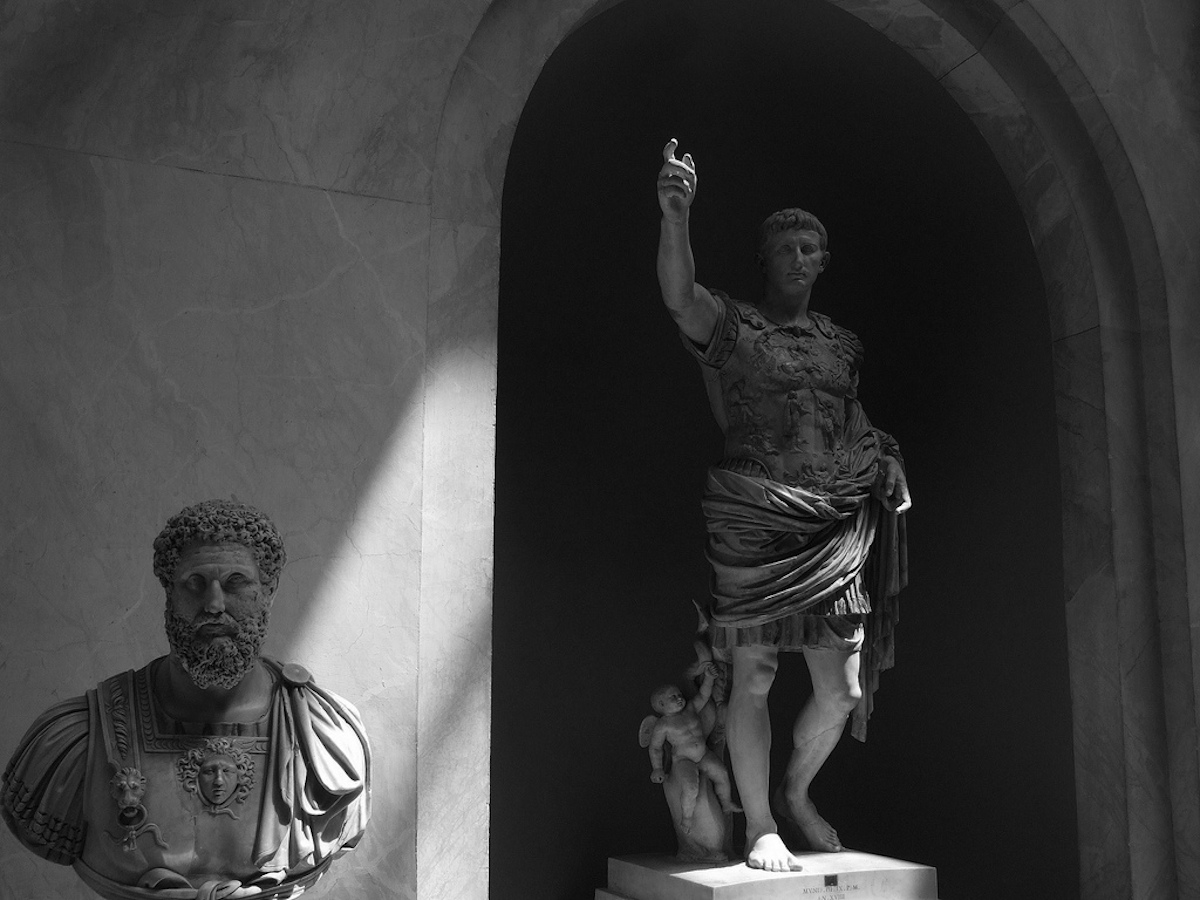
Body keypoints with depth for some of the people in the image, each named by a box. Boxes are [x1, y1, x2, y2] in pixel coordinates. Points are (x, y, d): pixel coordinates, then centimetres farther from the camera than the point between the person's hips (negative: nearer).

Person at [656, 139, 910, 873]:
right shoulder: (731, 323, 1)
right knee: (754, 676, -2)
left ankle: (796, 792, 32)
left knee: (844, 688, 4)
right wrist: (677, 215, -34)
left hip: (835, 527, 5)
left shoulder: (842, 342, 18)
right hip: (753, 518, -5)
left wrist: (882, 457, 9)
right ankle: (760, 824, 14)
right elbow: (679, 296, -19)